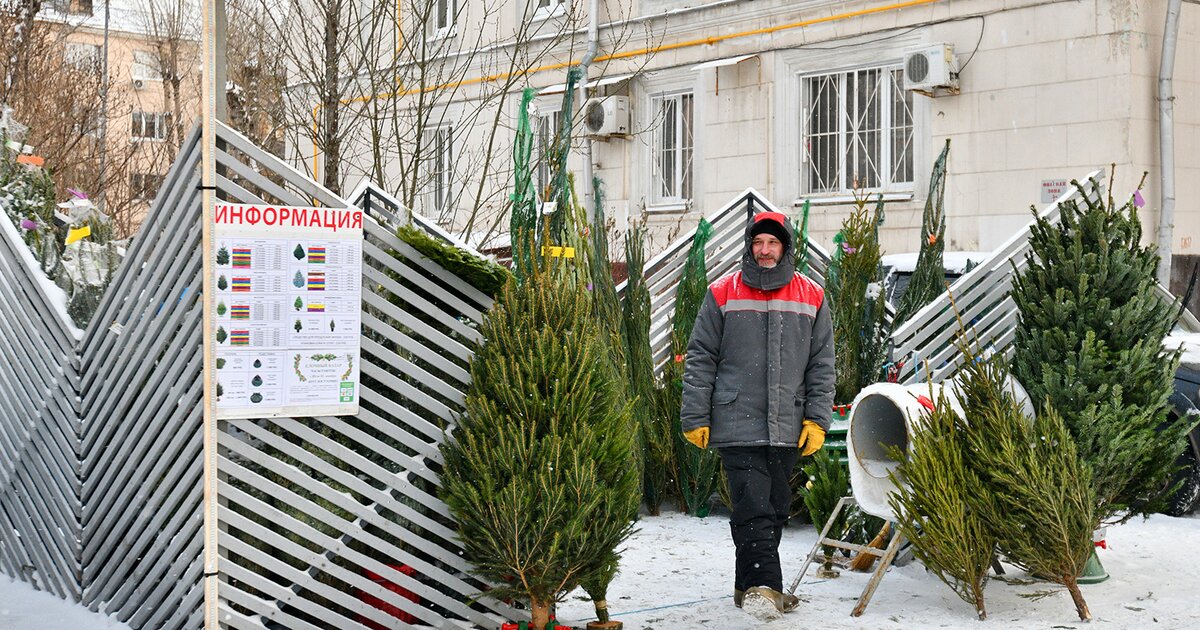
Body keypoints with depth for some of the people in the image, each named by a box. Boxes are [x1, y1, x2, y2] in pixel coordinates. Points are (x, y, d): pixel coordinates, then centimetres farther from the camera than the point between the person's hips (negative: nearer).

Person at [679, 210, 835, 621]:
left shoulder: (811, 298, 9)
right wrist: (695, 417, -1)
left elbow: (822, 365, 11)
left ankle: (751, 586, 21)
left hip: (788, 429, 3)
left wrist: (817, 419, 2)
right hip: (737, 426, -3)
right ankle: (763, 586, -15)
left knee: (775, 510, 9)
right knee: (754, 510, -12)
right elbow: (700, 359, 4)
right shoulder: (722, 295, 3)